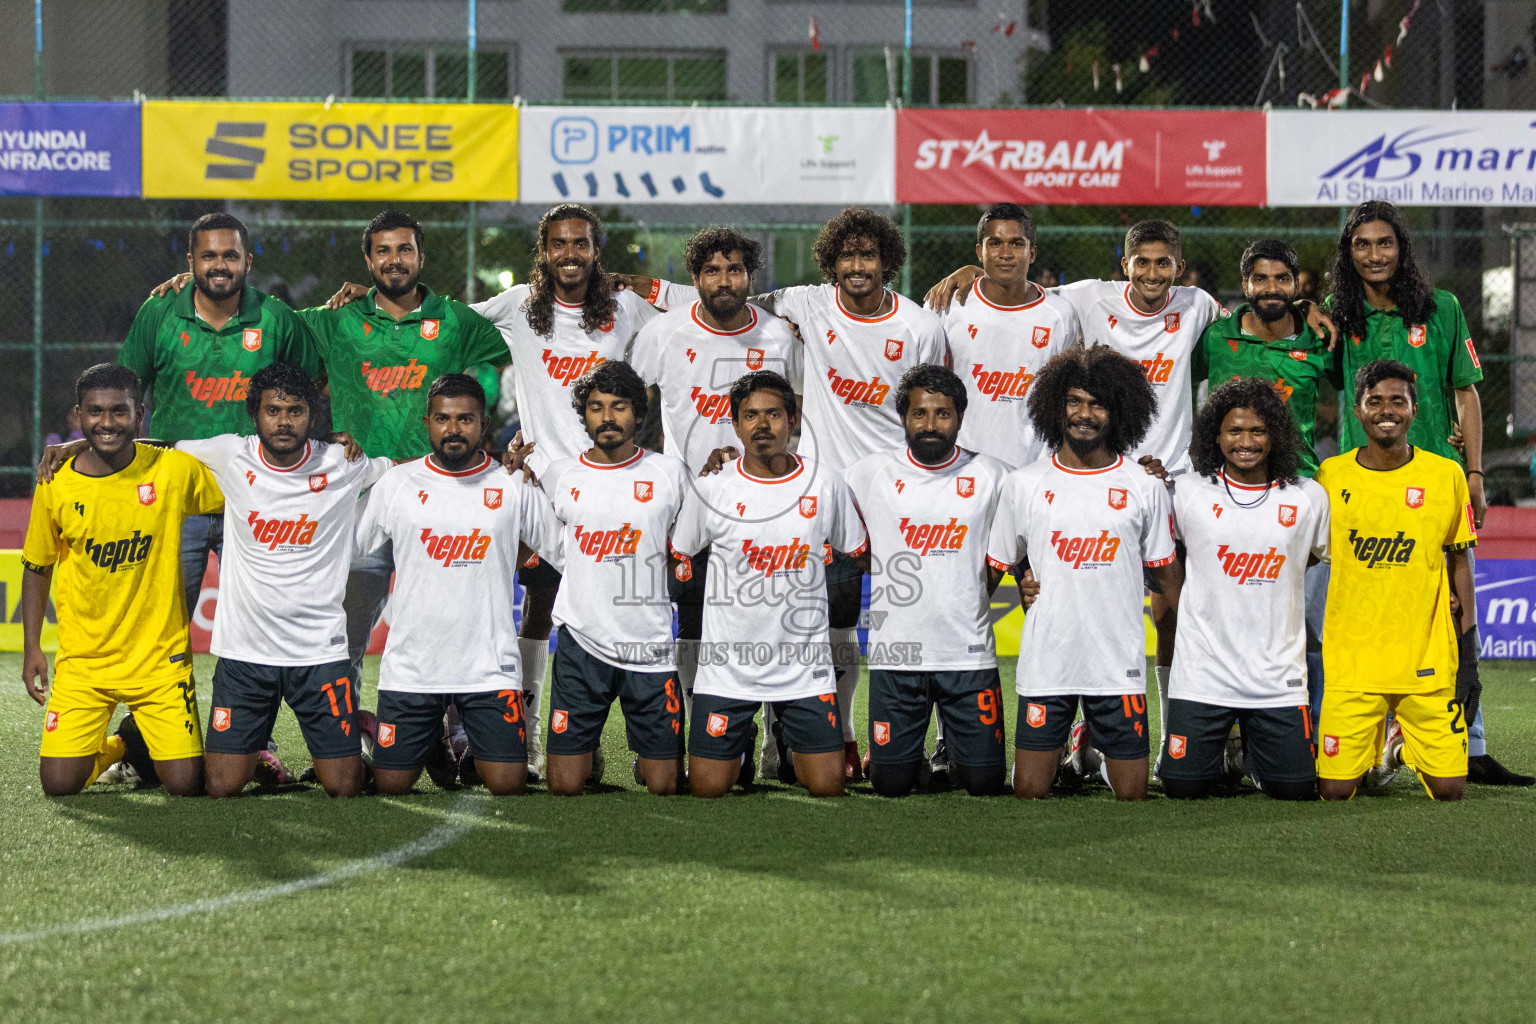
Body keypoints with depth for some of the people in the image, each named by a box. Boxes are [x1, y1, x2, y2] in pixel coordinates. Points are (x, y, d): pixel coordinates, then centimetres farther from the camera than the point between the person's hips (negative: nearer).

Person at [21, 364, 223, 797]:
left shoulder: (176, 470, -9)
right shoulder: (56, 485, -5)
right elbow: (37, 567, 8)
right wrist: (31, 647, 6)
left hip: (160, 658, -1)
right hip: (81, 661, 1)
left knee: (186, 785, -9)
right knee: (59, 784, -9)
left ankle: (155, 744, 27)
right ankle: (118, 746, 25)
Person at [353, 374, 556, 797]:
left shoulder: (513, 486, 1)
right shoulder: (396, 485, 2)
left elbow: (564, 550, 13)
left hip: (489, 667, -1)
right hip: (410, 666, 1)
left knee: (508, 785, -7)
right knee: (391, 786, 2)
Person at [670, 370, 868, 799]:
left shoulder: (826, 483, -1)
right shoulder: (710, 487, -4)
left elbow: (861, 555, 11)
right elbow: (677, 558, 9)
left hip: (804, 665, 1)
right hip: (727, 664, 0)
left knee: (827, 786, -4)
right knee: (708, 788, -1)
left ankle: (789, 740, 29)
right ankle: (743, 744, 32)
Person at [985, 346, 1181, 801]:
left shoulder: (1145, 487, 2)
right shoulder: (1023, 485, 3)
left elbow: (1167, 572, 7)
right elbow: (996, 564, 14)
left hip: (1119, 667, 0)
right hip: (1044, 662, 0)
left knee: (1131, 795, 3)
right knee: (1029, 794, 1)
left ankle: (1106, 753, 31)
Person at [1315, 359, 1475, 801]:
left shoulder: (1446, 475, 1)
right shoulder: (1331, 476, 0)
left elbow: (1459, 562, 9)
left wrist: (1469, 650, 5)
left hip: (1429, 662, 1)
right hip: (1351, 661, 0)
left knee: (1449, 789, -3)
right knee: (1335, 791, -6)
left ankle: (1404, 743, 29)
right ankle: (1370, 742, 27)